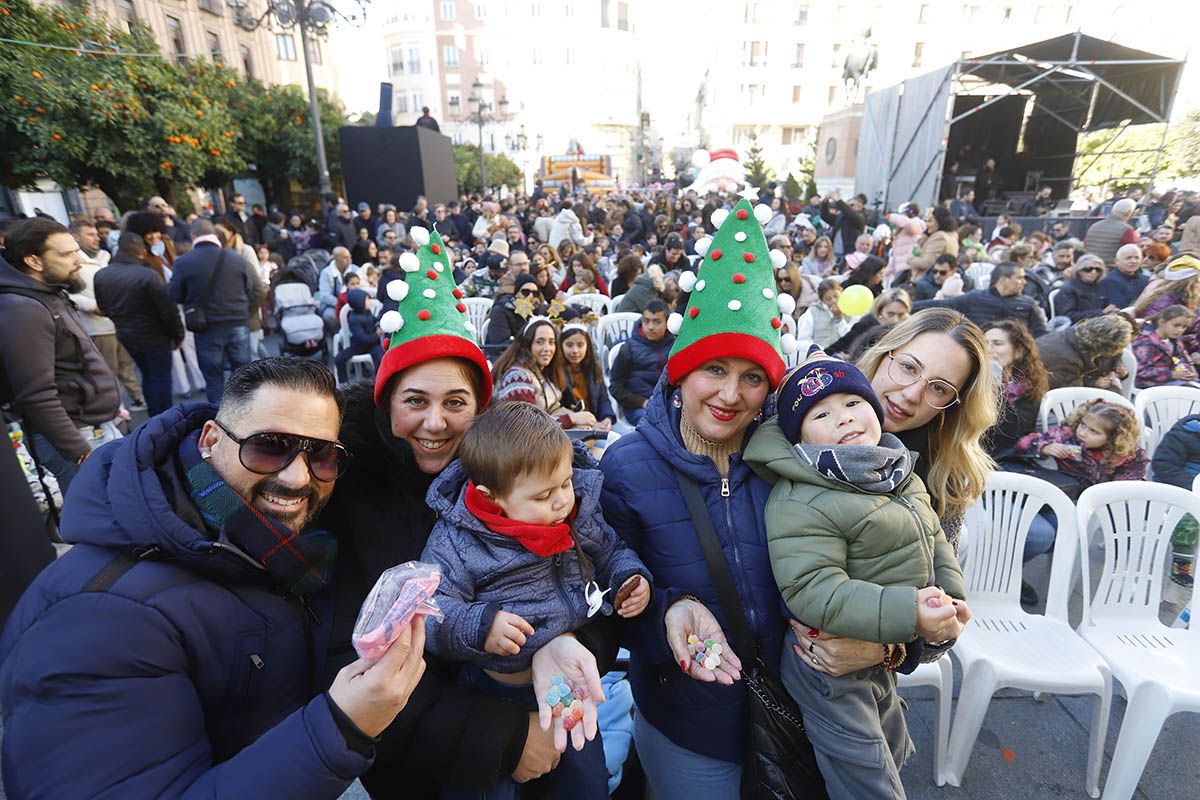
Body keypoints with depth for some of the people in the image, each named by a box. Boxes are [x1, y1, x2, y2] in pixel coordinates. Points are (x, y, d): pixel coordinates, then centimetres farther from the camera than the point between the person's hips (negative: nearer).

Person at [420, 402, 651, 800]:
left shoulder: (581, 515, -8)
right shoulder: (455, 542, -19)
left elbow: (610, 552, 10)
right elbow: (429, 611, -18)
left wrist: (631, 578, -9)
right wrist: (478, 627, -34)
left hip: (573, 682, 4)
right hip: (493, 692, -3)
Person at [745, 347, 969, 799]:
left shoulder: (899, 475, 1)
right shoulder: (800, 504, -28)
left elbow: (934, 539, 12)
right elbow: (812, 592, -33)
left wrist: (951, 594, -2)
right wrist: (906, 611, -36)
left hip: (882, 656, 9)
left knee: (892, 757, 31)